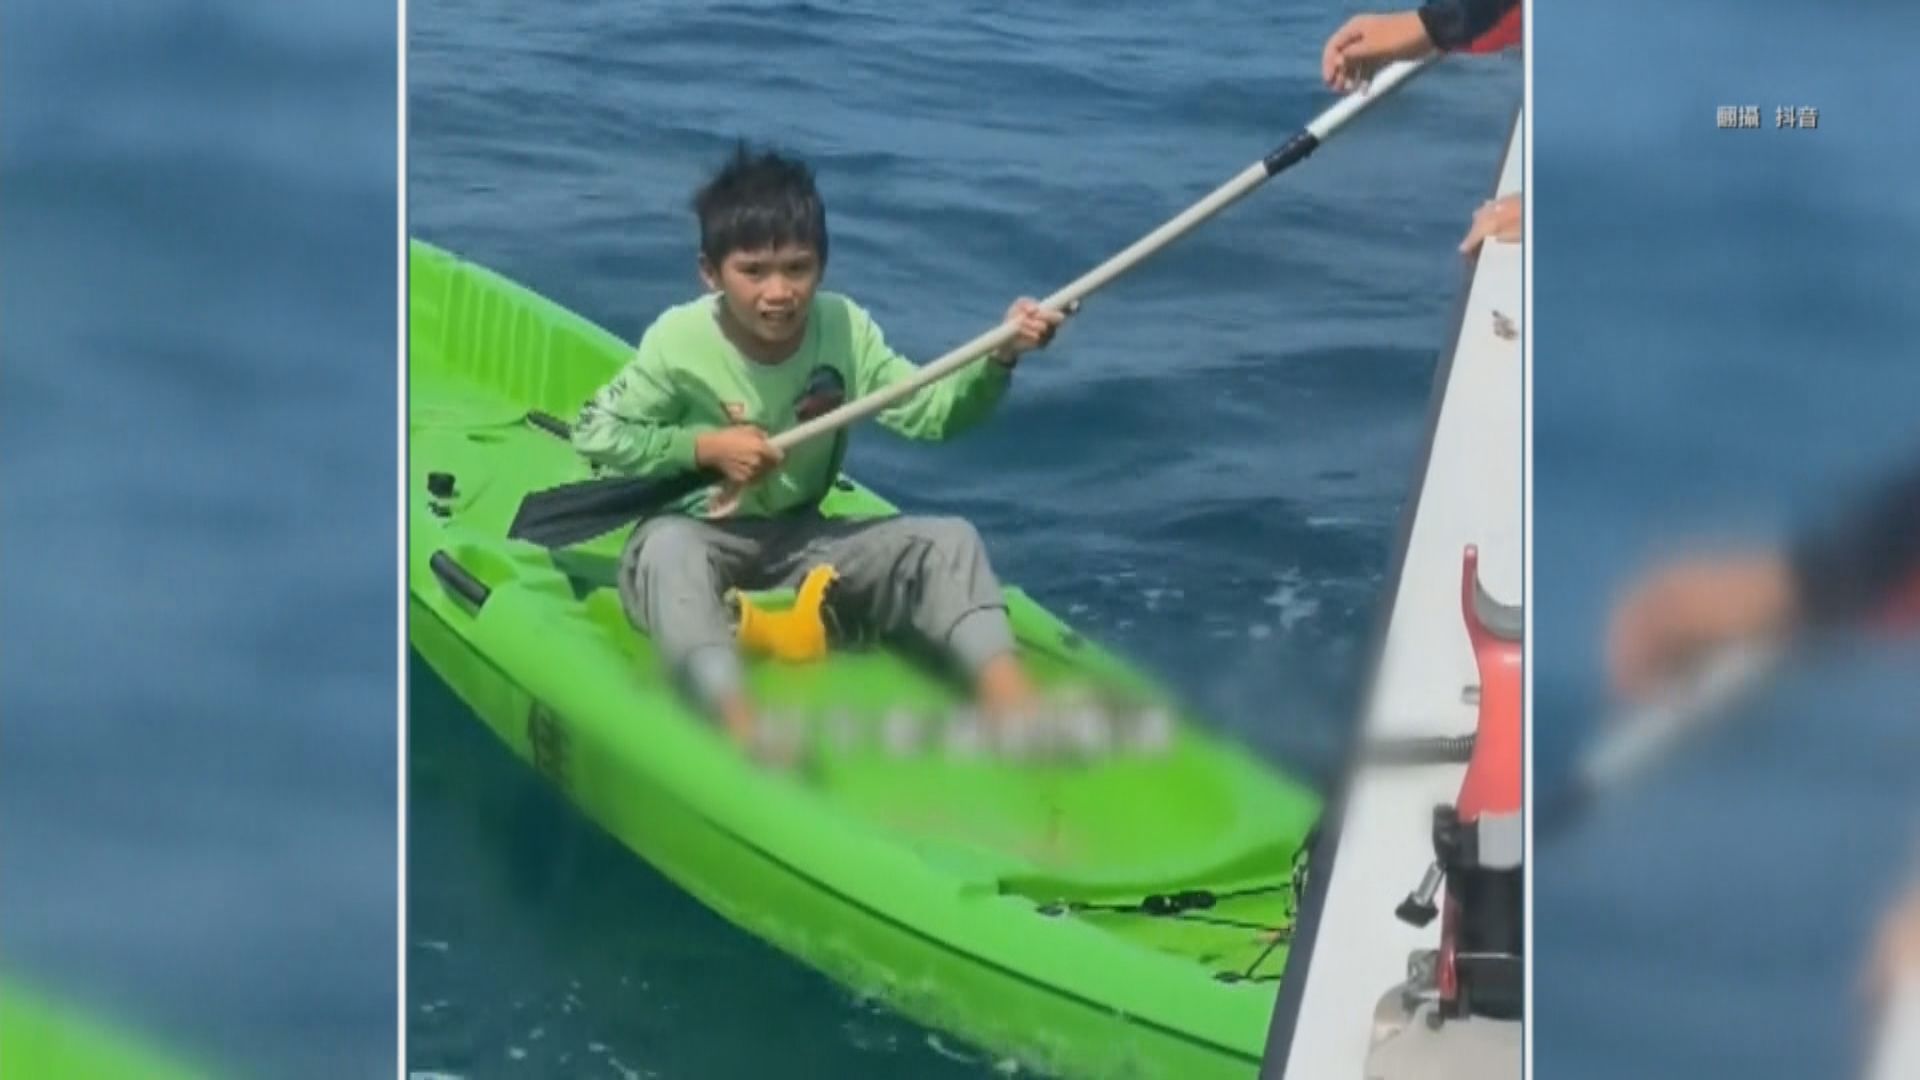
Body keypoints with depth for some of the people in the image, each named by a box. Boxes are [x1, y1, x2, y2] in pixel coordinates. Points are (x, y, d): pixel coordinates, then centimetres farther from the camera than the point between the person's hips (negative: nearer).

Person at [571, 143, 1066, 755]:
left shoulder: (845, 330, -4)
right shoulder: (679, 342, -14)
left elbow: (932, 413, -6)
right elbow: (595, 435, -9)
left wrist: (998, 360, -23)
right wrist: (703, 447, -18)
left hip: (798, 542, 4)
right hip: (690, 537, -4)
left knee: (948, 540, -14)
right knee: (671, 548, -41)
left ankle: (1010, 702, -31)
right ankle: (741, 728, -60)